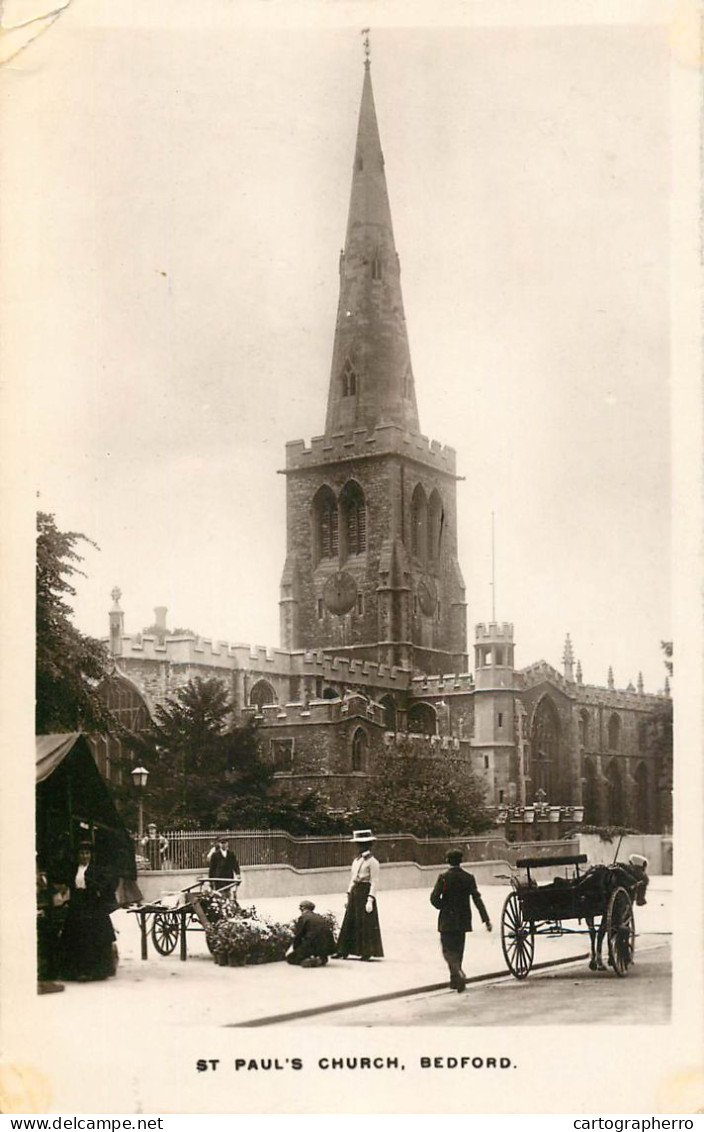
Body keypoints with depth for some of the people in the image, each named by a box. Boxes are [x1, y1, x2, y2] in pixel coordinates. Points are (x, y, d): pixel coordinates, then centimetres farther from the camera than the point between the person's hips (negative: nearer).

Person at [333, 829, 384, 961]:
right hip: (355, 892, 8)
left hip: (365, 893, -8)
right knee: (349, 922, 7)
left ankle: (367, 953, 3)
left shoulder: (372, 862, -9)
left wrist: (370, 900, -19)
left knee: (366, 924, -3)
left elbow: (374, 882, -12)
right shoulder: (356, 860, 15)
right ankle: (343, 951, 10)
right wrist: (349, 895, 15)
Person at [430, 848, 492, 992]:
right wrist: (486, 919, -7)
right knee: (458, 949, 16)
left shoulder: (443, 877, -10)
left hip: (447, 920, -3)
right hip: (463, 920, 3)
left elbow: (434, 898, -15)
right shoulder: (468, 878, -3)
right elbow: (477, 899, -6)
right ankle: (455, 980, 20)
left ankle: (459, 975, -23)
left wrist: (443, 907, 6)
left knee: (448, 950, 1)